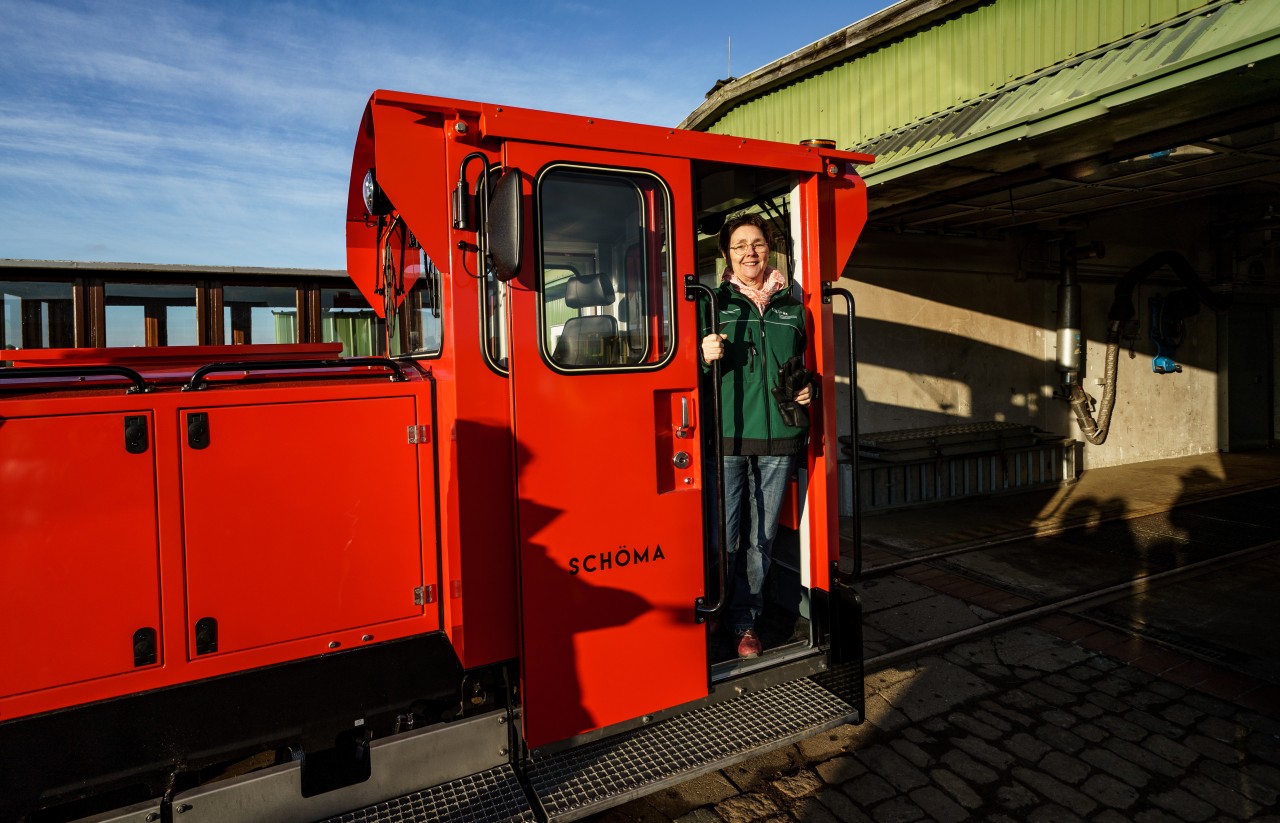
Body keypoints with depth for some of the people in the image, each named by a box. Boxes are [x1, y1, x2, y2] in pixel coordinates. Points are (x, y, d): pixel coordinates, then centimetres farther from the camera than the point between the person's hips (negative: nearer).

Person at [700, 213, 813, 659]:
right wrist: (706, 357, -18)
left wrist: (808, 389, 5)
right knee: (723, 537, -2)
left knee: (761, 536, 11)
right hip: (726, 438, -3)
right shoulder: (714, 301, 3)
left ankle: (745, 620, 27)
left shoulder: (791, 305, 13)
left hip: (778, 438, 3)